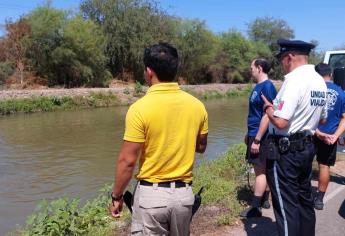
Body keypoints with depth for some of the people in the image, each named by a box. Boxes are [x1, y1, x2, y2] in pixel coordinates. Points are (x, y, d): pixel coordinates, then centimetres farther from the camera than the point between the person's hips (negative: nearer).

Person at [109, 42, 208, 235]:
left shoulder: (140, 108, -17)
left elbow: (128, 160, -14)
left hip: (151, 193, -4)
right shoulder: (196, 105, -4)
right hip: (184, 193, 5)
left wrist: (116, 196, -1)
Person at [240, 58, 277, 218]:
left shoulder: (267, 87, -17)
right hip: (254, 134, 9)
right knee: (262, 169, 17)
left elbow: (267, 115, -23)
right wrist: (249, 134, 21)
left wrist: (257, 140, -23)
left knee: (260, 170, -2)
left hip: (260, 136, -9)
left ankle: (255, 207, 6)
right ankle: (264, 200, 29)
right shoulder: (258, 87, 12)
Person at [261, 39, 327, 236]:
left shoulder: (295, 79, -19)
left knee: (286, 204, 3)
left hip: (284, 151, -9)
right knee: (304, 199, 21)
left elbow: (280, 122, -25)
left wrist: (268, 108, -7)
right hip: (307, 147, 9)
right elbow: (323, 119, 17)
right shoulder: (320, 81, 8)